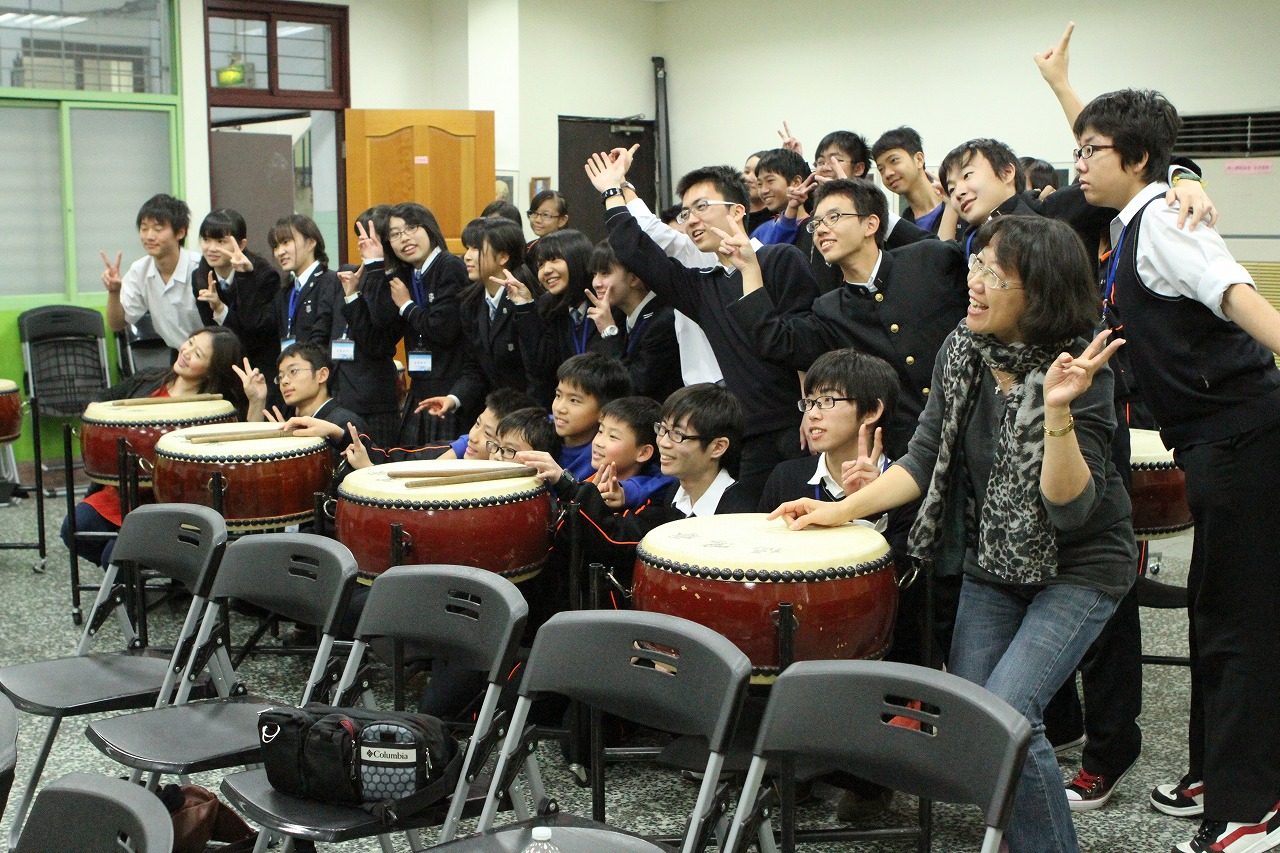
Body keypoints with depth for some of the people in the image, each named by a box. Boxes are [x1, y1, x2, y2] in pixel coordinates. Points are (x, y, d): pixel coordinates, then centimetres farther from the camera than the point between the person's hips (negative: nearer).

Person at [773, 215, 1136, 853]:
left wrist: (1058, 411, -42)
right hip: (992, 563, 6)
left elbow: (1071, 509, -30)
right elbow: (924, 459, 1)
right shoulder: (962, 352, -6)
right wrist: (842, 509, -7)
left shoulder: (1078, 375, -23)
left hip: (1077, 568, -6)